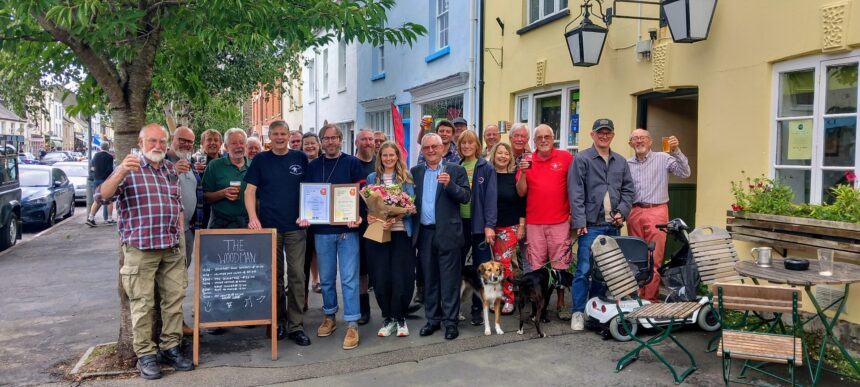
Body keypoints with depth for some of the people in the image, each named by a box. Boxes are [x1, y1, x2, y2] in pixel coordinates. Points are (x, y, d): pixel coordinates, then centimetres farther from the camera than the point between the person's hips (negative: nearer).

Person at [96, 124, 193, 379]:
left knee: (175, 299, 7)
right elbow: (102, 196, -14)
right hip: (140, 248, -5)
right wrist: (121, 172, -30)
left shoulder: (171, 169, 15)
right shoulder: (129, 169, -1)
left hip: (173, 248, 5)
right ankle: (145, 355, 8)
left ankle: (170, 347, 18)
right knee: (143, 304, -1)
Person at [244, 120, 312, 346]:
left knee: (297, 276, -1)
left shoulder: (300, 158, 7)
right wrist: (253, 217, -11)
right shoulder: (261, 160, 5)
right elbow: (250, 190, 2)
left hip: (295, 227, 0)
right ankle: (278, 321, 21)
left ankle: (296, 326, 5)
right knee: (274, 276, 8)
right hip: (269, 227, 0)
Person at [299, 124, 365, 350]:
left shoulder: (352, 163, 2)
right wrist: (304, 216, -7)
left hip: (347, 229, -3)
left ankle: (352, 325, 1)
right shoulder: (312, 166, 10)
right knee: (326, 278, 12)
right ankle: (329, 317, 29)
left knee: (349, 278, -4)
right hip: (321, 229, 3)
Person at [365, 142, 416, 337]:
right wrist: (368, 216, -11)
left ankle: (400, 318, 14)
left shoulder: (406, 178, 6)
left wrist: (395, 219, -19)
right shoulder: (372, 178, 12)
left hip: (401, 232, -2)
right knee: (380, 278, 1)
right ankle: (388, 318, 17)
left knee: (401, 277, -4)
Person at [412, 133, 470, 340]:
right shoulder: (415, 172, 12)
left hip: (447, 232, -3)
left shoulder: (455, 170, 1)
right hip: (424, 233, 4)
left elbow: (466, 197, -6)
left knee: (449, 279, 1)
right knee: (429, 278, 11)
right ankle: (432, 319, 22)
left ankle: (451, 321, 9)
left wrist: (449, 184, -20)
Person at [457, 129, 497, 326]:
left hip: (479, 223, -3)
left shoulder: (486, 168, -2)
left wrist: (489, 225, -15)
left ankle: (477, 308, 15)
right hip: (459, 222, 3)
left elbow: (491, 197, -8)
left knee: (480, 267, 5)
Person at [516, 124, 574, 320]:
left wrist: (573, 211, 1)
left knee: (560, 264, 3)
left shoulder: (565, 157, 1)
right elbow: (521, 192, 4)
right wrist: (523, 172, -11)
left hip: (560, 221, -1)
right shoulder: (527, 161, 7)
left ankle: (561, 304, 15)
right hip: (534, 222, 2)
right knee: (536, 266, 4)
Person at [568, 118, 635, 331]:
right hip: (591, 225, -5)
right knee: (584, 270, -5)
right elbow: (576, 193, -8)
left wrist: (622, 212, -1)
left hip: (613, 226, 5)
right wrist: (580, 222, -13)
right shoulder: (582, 159, -2)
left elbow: (628, 190, 15)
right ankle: (578, 312, 5)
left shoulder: (621, 162, 14)